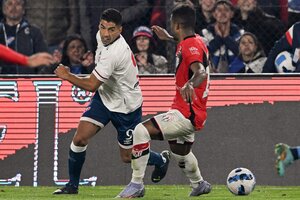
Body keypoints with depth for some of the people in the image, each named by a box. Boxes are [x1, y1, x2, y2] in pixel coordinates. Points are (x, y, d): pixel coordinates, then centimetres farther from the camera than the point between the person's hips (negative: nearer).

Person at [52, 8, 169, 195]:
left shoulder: (113, 54, -34)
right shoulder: (102, 36, -7)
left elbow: (92, 85, -28)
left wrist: (67, 75, -17)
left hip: (126, 107, -7)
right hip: (104, 96, 7)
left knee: (128, 157, 8)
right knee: (80, 139, -10)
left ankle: (161, 160, 39)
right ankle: (72, 185, 4)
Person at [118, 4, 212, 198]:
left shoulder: (191, 46, -20)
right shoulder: (194, 42, 10)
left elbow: (201, 72, -39)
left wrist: (191, 84, -58)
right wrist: (168, 38, 44)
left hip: (185, 114, -11)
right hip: (187, 111, 11)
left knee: (141, 131, -22)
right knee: (180, 152, 32)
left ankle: (136, 184, -18)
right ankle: (200, 184, 56)